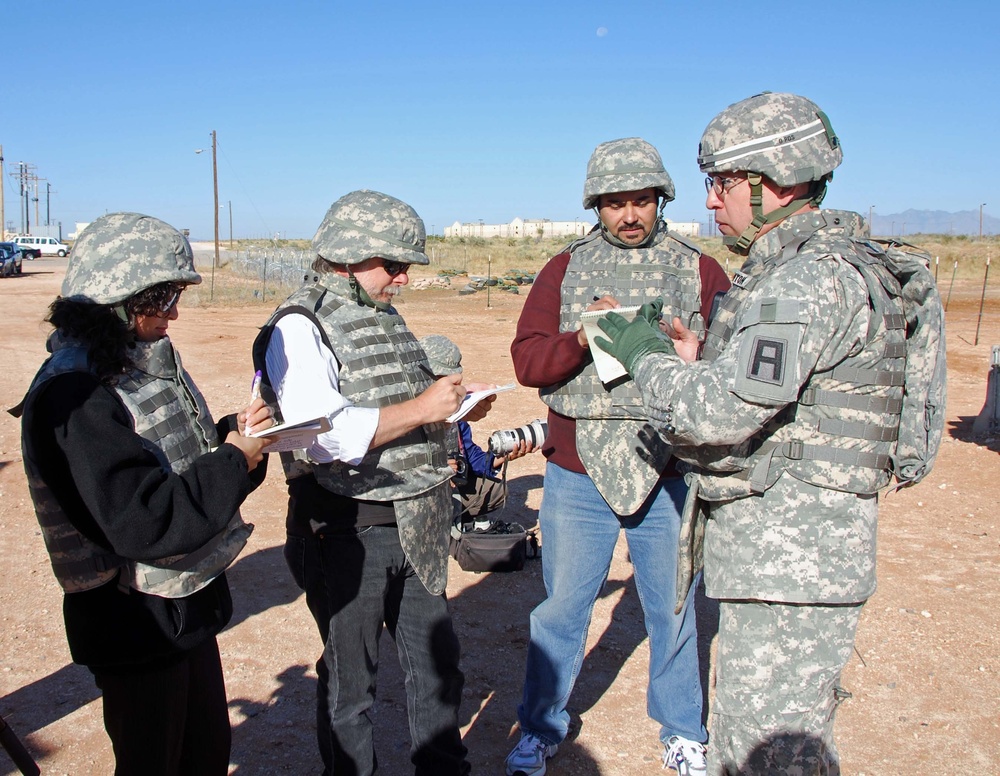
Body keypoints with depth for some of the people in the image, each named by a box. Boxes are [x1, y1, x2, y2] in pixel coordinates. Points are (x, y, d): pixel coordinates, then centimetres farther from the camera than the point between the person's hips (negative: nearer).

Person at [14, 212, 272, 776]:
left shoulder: (148, 361, 5)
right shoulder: (74, 397, -24)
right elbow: (143, 522, -30)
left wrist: (234, 434, -7)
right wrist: (234, 461, -22)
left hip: (189, 602, 8)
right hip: (136, 623, -8)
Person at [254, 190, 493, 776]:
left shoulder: (386, 318, 11)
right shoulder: (299, 328, -14)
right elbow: (323, 437, -27)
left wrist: (452, 407, 2)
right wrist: (420, 408, -24)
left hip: (415, 529, 8)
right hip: (348, 534, -7)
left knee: (439, 661, 20)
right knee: (350, 681, 13)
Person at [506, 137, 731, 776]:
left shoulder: (700, 269, 5)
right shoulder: (565, 270, 6)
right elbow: (527, 359, -2)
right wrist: (585, 337, -19)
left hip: (671, 477, 0)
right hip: (579, 475, 0)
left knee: (678, 610, 13)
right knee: (562, 608, 12)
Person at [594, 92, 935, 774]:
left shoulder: (817, 277, -19)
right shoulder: (789, 268, 15)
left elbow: (722, 412, -28)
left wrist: (643, 353, -12)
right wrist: (699, 366, 5)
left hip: (792, 550, -11)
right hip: (776, 543, 11)